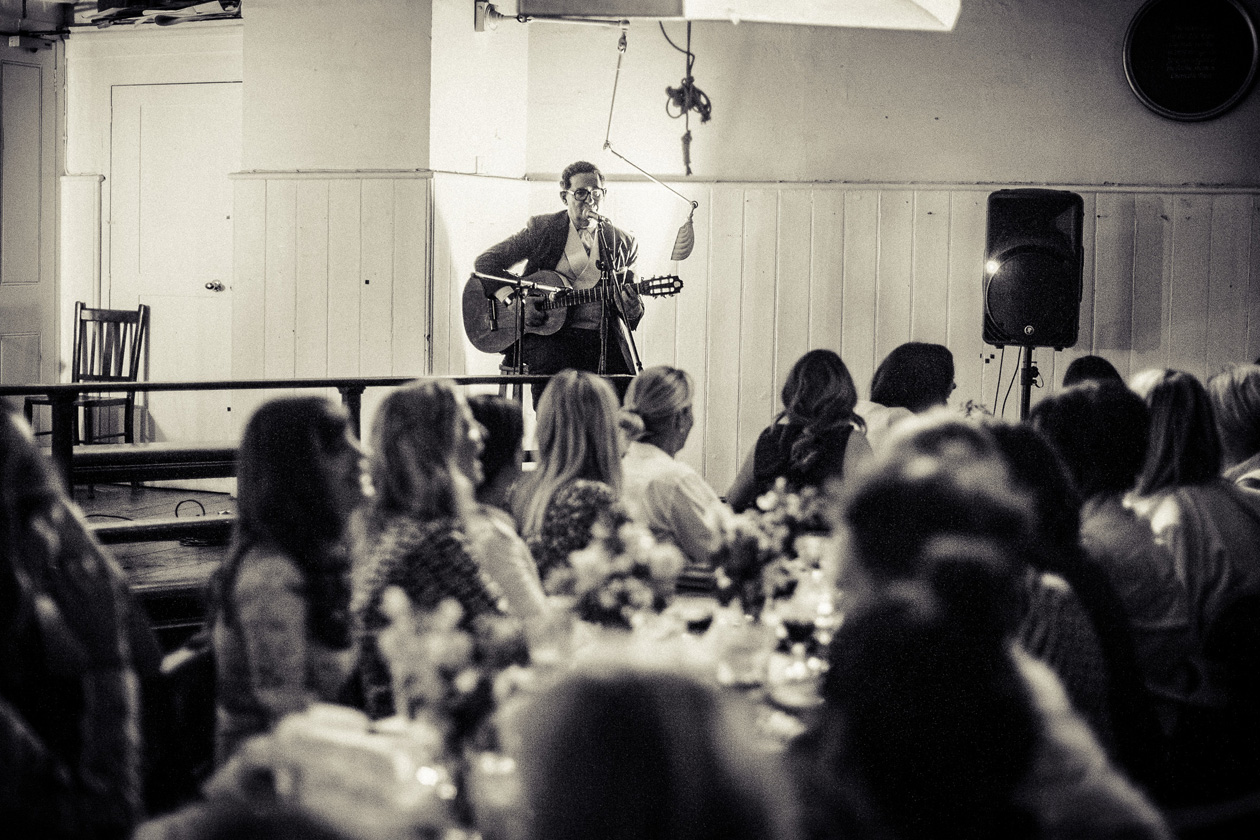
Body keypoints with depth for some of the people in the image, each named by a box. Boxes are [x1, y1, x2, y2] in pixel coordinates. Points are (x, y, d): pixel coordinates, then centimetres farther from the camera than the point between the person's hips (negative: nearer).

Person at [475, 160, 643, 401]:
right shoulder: (542, 229, 8)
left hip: (600, 336, 2)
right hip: (544, 334, -2)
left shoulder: (622, 243, 14)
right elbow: (485, 262, 5)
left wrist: (632, 309, -7)